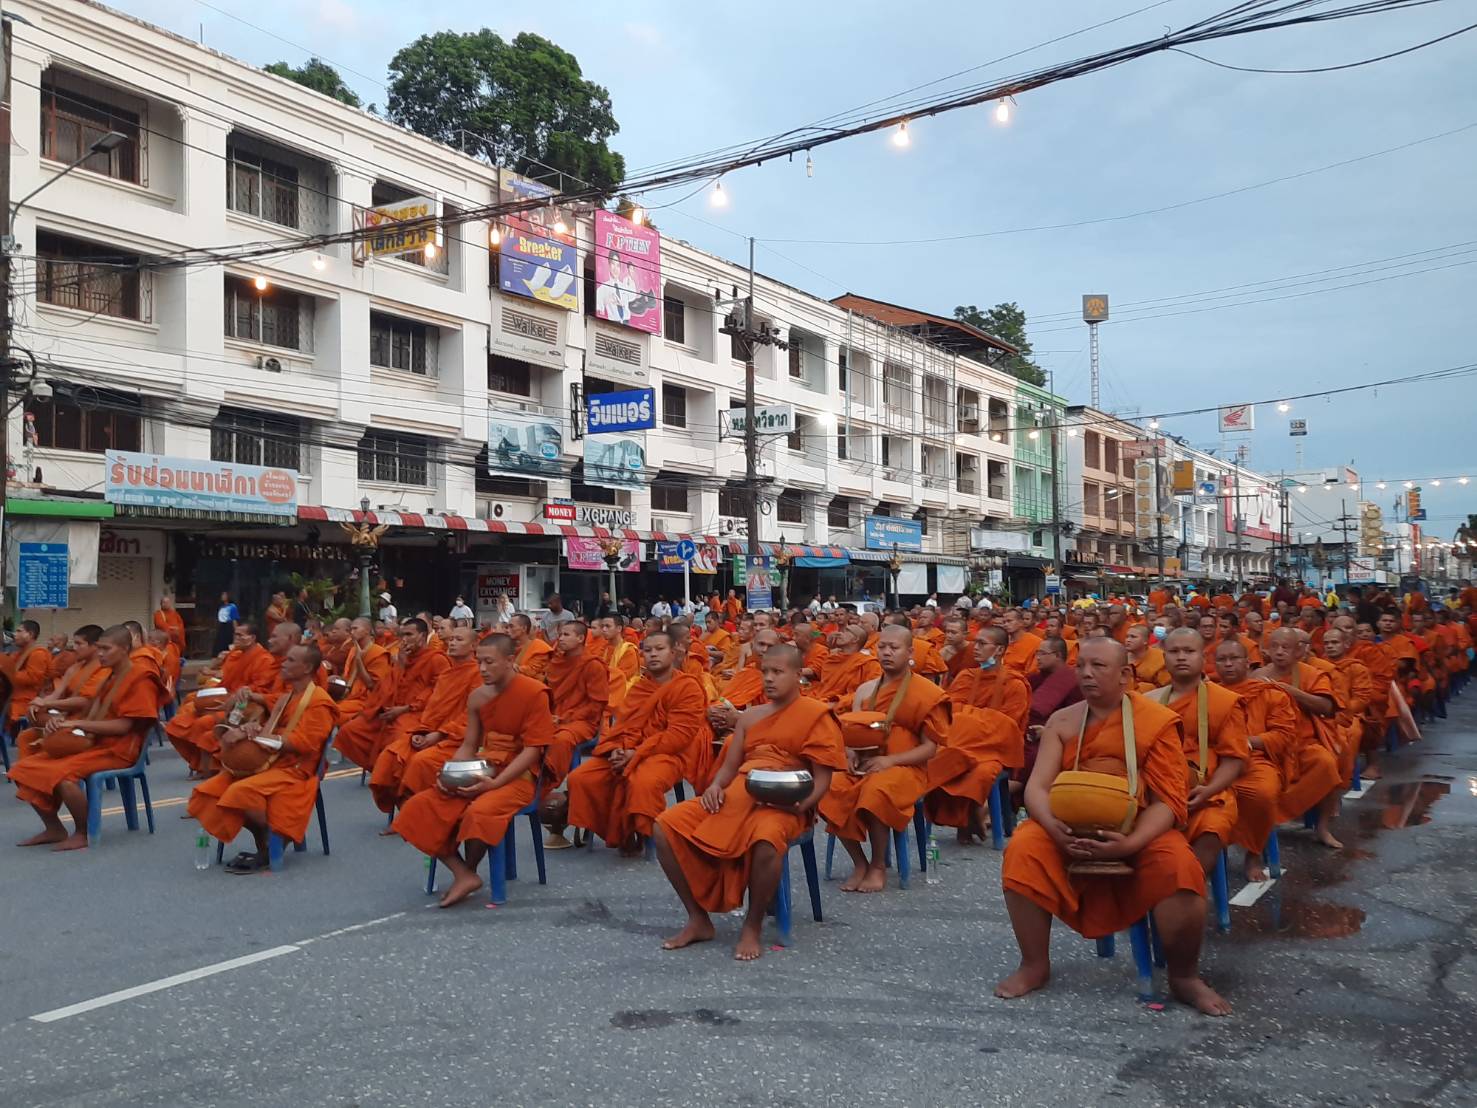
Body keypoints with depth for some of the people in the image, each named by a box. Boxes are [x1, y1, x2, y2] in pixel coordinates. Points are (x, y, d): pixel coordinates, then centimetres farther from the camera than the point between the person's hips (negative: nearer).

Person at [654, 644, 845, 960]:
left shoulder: (817, 715, 1)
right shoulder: (750, 716, 20)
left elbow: (822, 779, -4)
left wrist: (798, 805, -23)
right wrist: (715, 786, -5)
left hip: (782, 806, -6)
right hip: (734, 797, 6)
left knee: (766, 841, -42)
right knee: (665, 827, -14)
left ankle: (753, 926, -14)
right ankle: (698, 919, -3)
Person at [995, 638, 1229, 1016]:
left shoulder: (1157, 721, -7)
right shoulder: (1061, 722, 1)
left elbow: (1168, 800, -13)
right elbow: (1037, 787, -6)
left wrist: (1130, 843, -30)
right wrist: (1054, 827, -29)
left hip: (1139, 831, -2)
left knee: (1179, 865, -31)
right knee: (1023, 849, -26)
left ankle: (1184, 977, -6)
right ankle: (1035, 965, -7)